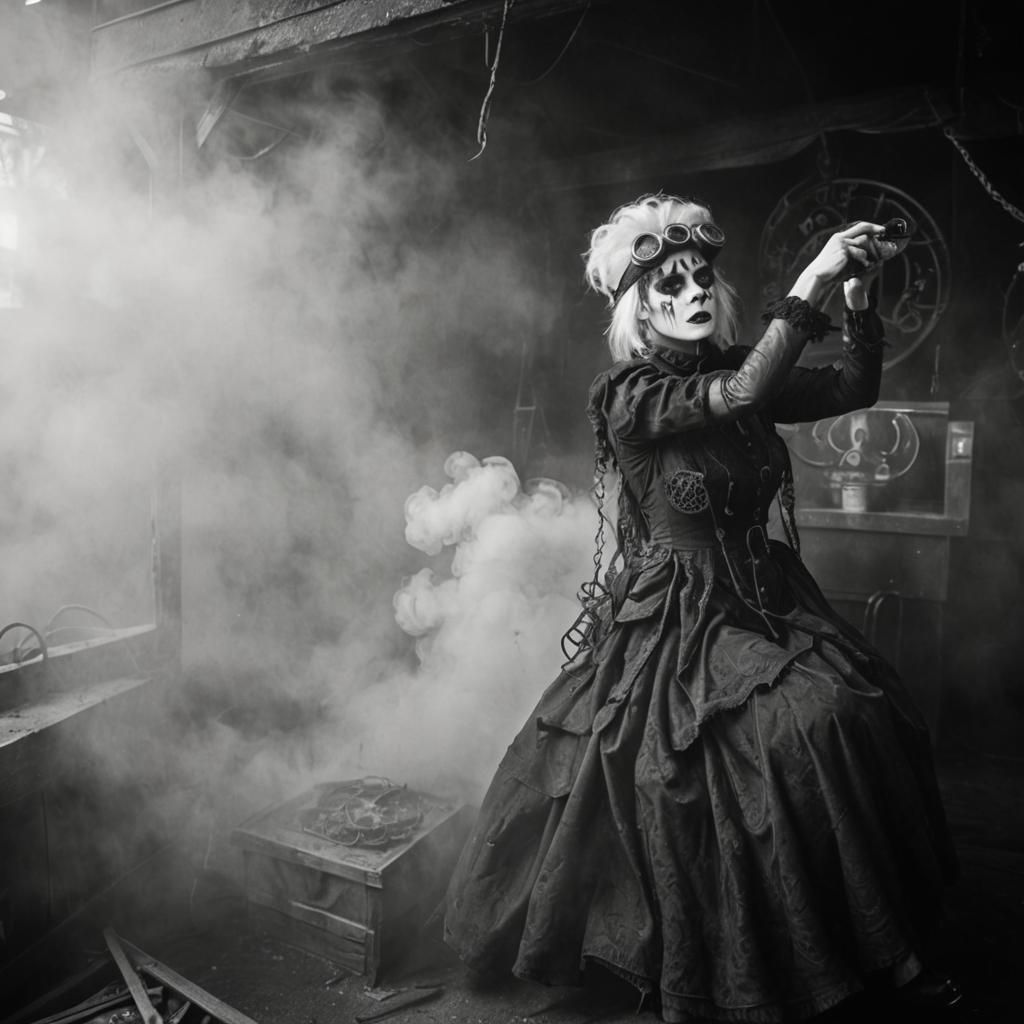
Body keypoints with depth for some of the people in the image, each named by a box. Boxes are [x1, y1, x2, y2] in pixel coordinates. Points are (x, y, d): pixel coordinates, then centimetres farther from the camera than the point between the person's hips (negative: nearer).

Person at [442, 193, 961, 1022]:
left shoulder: (737, 372, 7)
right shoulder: (630, 396, -11)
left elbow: (856, 388, 7)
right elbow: (741, 393, -26)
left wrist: (858, 297, -7)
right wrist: (812, 280, -23)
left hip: (763, 601, 6)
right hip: (676, 621, -6)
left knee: (858, 716, -11)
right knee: (804, 725, -18)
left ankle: (885, 948, 7)